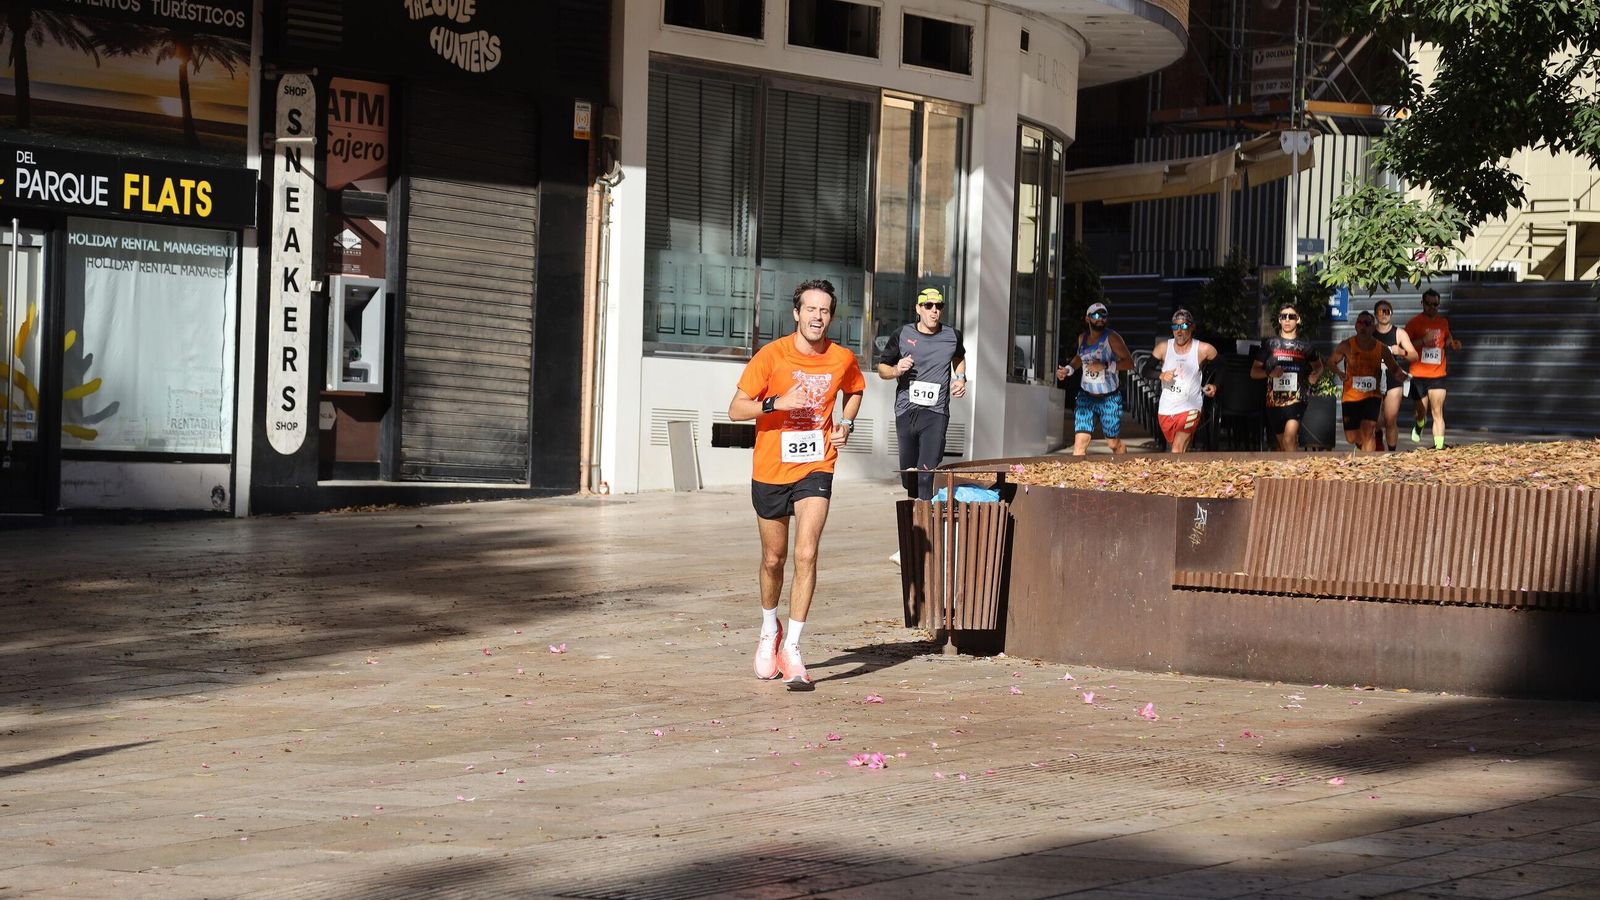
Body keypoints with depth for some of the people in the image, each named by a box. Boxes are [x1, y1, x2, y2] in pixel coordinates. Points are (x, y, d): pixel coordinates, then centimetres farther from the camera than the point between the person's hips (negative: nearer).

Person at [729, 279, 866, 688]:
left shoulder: (843, 359, -1)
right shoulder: (772, 355, -10)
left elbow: (854, 390, 23)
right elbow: (736, 409, -11)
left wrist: (846, 424, 5)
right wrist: (777, 403, -26)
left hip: (815, 469, 1)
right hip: (770, 470, 0)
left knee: (806, 555, -16)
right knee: (773, 559, 12)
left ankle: (792, 648, -12)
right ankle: (769, 630, 38)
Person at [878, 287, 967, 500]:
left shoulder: (952, 336, 6)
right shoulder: (902, 335, 3)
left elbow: (959, 358, 30)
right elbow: (882, 369, 11)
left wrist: (960, 378, 11)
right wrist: (896, 370, -10)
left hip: (935, 413, -2)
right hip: (905, 411, 2)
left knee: (928, 474, -15)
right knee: (908, 473, 10)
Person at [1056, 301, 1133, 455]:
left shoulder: (1112, 338, -11)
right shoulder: (1082, 338, 6)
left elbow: (1129, 362, -17)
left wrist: (1105, 366, -28)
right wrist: (1068, 369, 9)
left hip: (1109, 398, -4)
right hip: (1086, 397, 4)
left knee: (1114, 443, 9)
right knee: (1080, 440, -13)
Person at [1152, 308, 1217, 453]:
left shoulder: (1203, 350, -6)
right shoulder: (1163, 347, -1)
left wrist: (1214, 385, -3)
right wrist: (1161, 375, -19)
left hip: (1189, 408, -4)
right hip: (1165, 410, 4)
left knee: (1177, 452, -18)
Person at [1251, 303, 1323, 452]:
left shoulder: (1305, 345, 8)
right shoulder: (1270, 344, 7)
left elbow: (1319, 366, 24)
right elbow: (1254, 371, 8)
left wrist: (1315, 375, 0)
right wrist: (1270, 373, -12)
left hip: (1297, 399, -2)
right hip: (1275, 399, 2)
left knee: (1289, 440, -22)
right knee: (1282, 443, 11)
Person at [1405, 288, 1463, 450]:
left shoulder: (1443, 322, 11)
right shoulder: (1414, 322, -2)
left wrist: (1453, 344, 5)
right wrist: (1423, 341, -20)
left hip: (1438, 374, 2)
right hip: (1418, 374, -2)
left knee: (1438, 413, -8)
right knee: (1421, 411, 9)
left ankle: (1439, 446, -12)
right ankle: (1419, 427, 43)